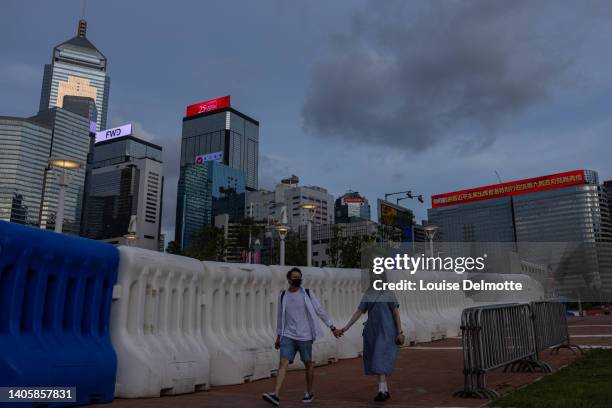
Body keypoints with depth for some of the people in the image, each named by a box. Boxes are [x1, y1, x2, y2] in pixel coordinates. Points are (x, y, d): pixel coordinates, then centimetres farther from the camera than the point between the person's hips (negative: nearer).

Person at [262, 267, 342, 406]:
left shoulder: (307, 294, -3)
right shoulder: (282, 295, 4)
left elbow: (320, 311, 0)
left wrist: (333, 328, -1)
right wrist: (278, 336, 17)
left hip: (304, 336, -1)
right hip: (288, 336, 2)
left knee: (308, 364, 10)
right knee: (283, 363, -10)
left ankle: (309, 392, 27)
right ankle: (276, 395, -15)